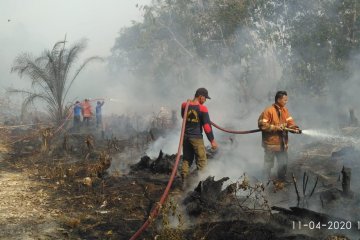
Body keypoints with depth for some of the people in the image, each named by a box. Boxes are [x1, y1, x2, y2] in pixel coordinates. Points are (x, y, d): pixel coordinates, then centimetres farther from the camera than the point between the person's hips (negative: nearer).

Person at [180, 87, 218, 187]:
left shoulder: (184, 105, 0)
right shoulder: (202, 109, -15)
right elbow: (207, 126, -13)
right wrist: (212, 140, -7)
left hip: (185, 136, 6)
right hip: (196, 138, -6)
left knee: (186, 159, 16)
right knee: (202, 160, 5)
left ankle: (184, 182, 18)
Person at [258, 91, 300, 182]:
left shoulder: (285, 110, 5)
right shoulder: (268, 111, -17)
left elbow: (290, 121, 2)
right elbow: (262, 124, -19)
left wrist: (295, 128, -18)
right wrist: (276, 127, -21)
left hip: (282, 143, 7)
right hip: (271, 143, -7)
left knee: (283, 164, 17)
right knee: (269, 164, 7)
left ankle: (282, 181, 35)